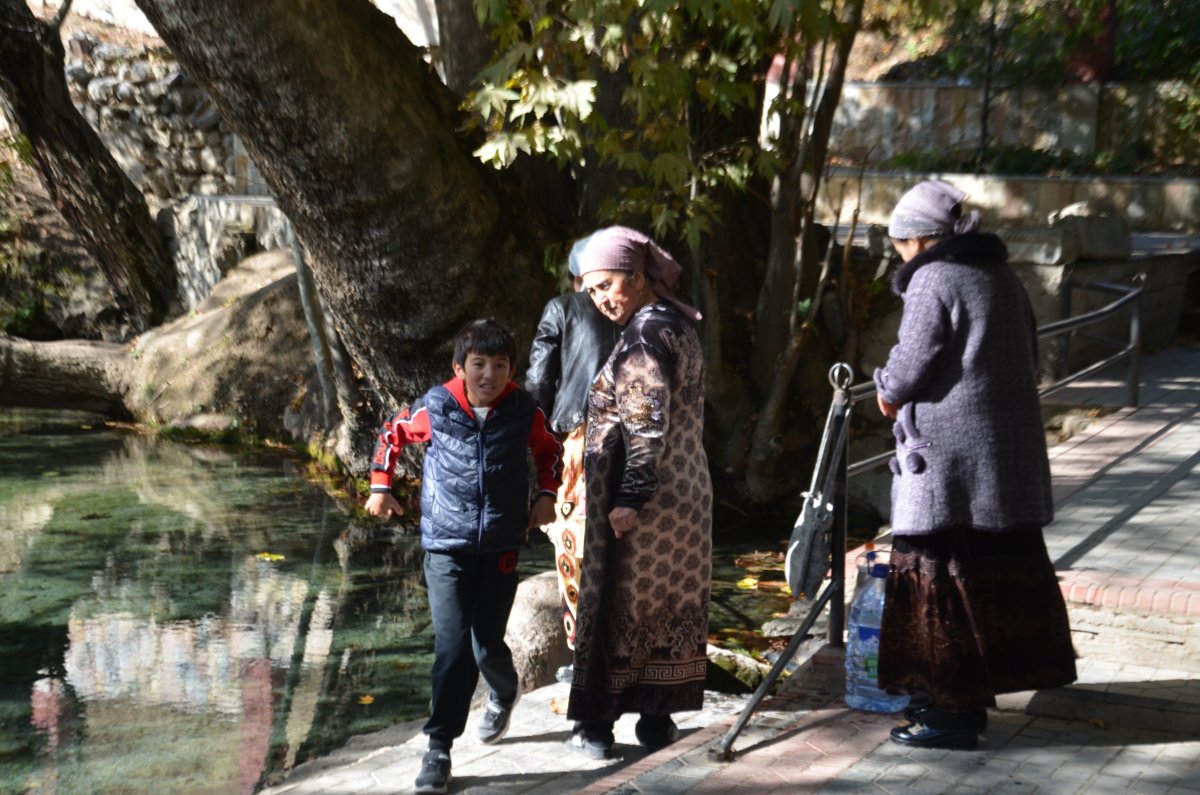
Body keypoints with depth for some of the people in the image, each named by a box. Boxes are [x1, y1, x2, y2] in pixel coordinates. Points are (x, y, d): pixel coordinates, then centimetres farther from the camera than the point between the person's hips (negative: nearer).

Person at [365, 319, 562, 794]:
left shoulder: (524, 412, -6)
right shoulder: (436, 407, -9)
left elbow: (549, 451, 15)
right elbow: (393, 433, 10)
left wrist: (547, 495, 5)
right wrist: (380, 486, 7)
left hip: (501, 546, 1)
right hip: (446, 546, -1)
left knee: (487, 642, 7)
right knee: (452, 646, -9)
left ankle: (504, 694, 43)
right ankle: (439, 748, 1)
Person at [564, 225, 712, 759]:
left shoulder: (644, 334, -16)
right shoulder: (676, 324, 12)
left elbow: (648, 425, -22)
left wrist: (630, 499, -22)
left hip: (642, 501, -9)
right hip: (686, 492, 9)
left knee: (618, 605, 1)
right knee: (671, 605, 12)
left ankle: (597, 727, 9)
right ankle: (657, 718, 20)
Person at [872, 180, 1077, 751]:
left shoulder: (933, 281, -11)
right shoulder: (1002, 275, 14)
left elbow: (912, 362, -15)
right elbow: (1028, 359, 16)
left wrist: (888, 393, 6)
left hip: (950, 454, -9)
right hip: (1011, 449, 9)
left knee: (941, 573, -1)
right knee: (998, 569, 14)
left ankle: (954, 709, 3)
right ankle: (974, 691, 27)